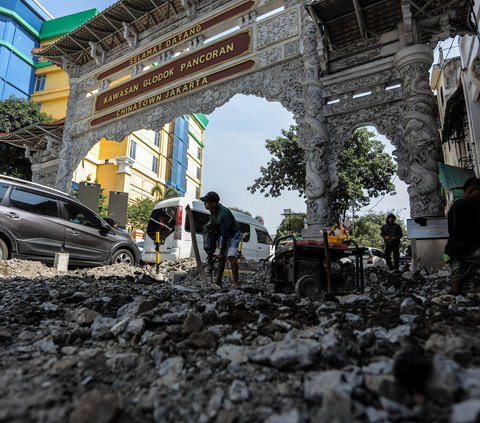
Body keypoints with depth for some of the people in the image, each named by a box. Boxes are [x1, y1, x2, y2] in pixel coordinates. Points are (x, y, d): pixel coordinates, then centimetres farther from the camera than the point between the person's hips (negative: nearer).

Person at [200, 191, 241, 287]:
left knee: (231, 256, -22)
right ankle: (218, 282, 9)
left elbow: (225, 235, -30)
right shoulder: (213, 209, -11)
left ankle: (235, 283, -21)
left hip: (233, 234, -8)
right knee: (221, 258, 5)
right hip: (224, 234, 8)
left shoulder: (223, 214, -36)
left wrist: (222, 252, -24)